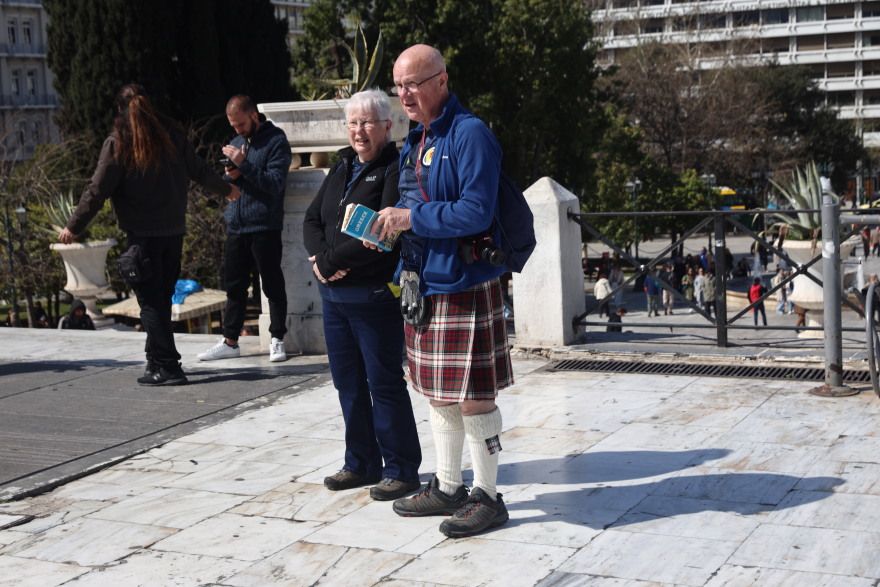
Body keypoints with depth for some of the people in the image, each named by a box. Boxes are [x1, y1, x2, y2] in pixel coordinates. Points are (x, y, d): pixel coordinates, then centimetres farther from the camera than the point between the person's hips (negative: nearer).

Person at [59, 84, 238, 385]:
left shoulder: (118, 144, -8)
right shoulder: (172, 135, 4)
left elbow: (97, 191, -9)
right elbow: (199, 171, 15)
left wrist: (73, 227, -1)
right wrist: (227, 189, 33)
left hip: (142, 234, -5)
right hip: (174, 231, 5)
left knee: (150, 300, 0)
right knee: (162, 297, 15)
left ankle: (166, 366, -4)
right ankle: (158, 359, 21)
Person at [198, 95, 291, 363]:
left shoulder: (276, 141, -6)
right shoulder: (237, 142, 16)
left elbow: (275, 183, -16)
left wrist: (244, 165, -20)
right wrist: (231, 176, -3)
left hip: (264, 227, -7)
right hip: (235, 227, 7)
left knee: (273, 286, 1)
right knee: (234, 285, 10)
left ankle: (277, 339, 10)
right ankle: (230, 341, 16)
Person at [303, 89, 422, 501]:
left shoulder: (395, 170, -10)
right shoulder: (342, 168, 15)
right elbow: (312, 219, 11)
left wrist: (331, 259, -17)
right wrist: (321, 260, -8)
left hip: (375, 296, -8)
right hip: (334, 294, 8)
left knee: (384, 382, -1)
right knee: (348, 382, 14)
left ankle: (401, 469, 10)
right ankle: (361, 463, 26)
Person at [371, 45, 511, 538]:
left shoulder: (470, 134, -13)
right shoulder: (416, 141, 15)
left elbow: (476, 212, -21)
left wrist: (412, 218, -17)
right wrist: (390, 227, 4)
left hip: (464, 284, -9)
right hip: (424, 283, 9)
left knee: (472, 397, -2)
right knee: (438, 393, 16)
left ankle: (487, 497, 11)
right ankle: (448, 489, 29)